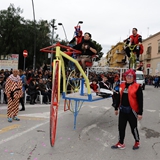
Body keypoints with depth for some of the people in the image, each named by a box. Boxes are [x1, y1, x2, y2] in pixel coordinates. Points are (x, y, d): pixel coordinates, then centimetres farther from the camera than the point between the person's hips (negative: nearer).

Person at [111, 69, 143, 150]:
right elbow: (119, 97, 14)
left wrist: (140, 113, -13)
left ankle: (137, 142, 35)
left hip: (132, 111, -5)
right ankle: (120, 143, 26)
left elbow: (140, 101, -11)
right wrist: (116, 108, 16)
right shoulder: (122, 85, 6)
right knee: (121, 127, 11)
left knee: (133, 127, 10)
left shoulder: (137, 87, -11)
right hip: (122, 110, 5)